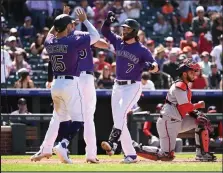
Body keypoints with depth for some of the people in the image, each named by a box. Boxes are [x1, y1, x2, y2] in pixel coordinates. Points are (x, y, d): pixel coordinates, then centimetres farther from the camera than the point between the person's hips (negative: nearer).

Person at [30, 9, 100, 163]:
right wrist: (84, 20, 6)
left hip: (56, 84, 7)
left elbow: (51, 33, 29)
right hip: (71, 84, -7)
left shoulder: (49, 42, 2)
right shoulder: (73, 41, -15)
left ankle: (45, 149, 21)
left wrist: (59, 23, 24)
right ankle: (63, 146, -23)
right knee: (78, 119, -4)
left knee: (58, 118, 21)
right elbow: (96, 36, -3)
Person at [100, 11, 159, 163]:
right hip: (118, 86, 7)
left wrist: (151, 66, -33)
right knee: (118, 119, 4)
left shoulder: (141, 50, -9)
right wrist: (109, 20, -7)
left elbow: (156, 67, -10)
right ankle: (130, 154, 8)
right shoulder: (119, 42, 7)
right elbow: (105, 31, 13)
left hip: (133, 87, -7)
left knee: (121, 113, -28)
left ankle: (112, 143, -42)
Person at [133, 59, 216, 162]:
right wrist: (198, 105, -5)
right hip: (168, 122, -10)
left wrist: (197, 114, -4)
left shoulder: (186, 87, 16)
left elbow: (189, 107, 15)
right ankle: (136, 149, -4)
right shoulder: (179, 86, -15)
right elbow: (185, 107, -22)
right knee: (167, 156, -14)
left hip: (177, 121, 10)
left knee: (201, 121, 7)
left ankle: (202, 153, 6)